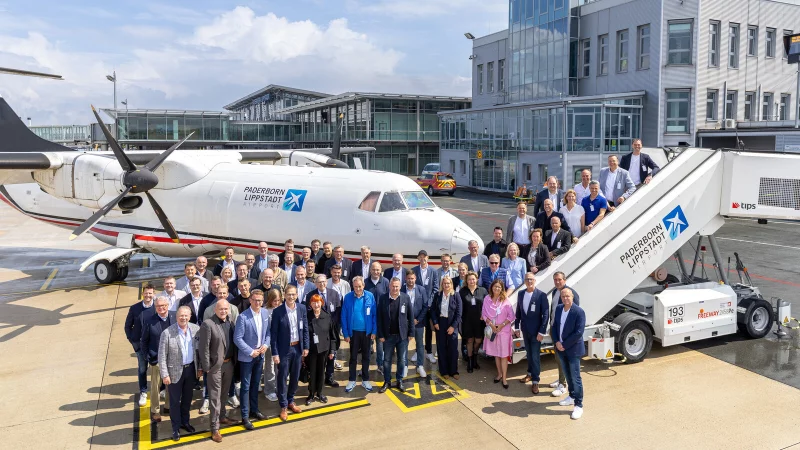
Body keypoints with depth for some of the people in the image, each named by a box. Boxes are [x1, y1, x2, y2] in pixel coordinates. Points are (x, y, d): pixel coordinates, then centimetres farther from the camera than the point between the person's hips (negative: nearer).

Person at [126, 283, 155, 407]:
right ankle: (143, 393, 25)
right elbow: (128, 326, 4)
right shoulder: (134, 308, -5)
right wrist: (132, 341, -1)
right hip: (140, 344, 1)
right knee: (142, 369, 10)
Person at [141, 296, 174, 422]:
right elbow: (144, 341, -2)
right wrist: (148, 356, -5)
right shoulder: (150, 320, -11)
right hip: (156, 359, -2)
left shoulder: (176, 317, -8)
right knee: (155, 386, 11)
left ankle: (170, 405, 37)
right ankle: (155, 410, 27)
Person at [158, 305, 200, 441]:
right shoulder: (167, 333, -17)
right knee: (175, 401, 10)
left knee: (187, 398, 20)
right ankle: (176, 427, 27)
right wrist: (164, 375, -12)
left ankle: (185, 421, 40)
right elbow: (162, 356, -12)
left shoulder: (196, 329, -6)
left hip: (191, 369, 4)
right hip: (175, 371, -4)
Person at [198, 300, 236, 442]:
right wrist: (206, 367, -14)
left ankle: (222, 417, 38)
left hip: (229, 363, 6)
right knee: (215, 396, 3)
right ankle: (215, 428, 11)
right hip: (215, 365, -6)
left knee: (224, 393, 20)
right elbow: (203, 348, -15)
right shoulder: (208, 324, -17)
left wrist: (234, 360, 4)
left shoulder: (230, 321, 2)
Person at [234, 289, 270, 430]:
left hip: (260, 355, 5)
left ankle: (254, 409, 32)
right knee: (246, 386, 2)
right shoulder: (243, 317, -17)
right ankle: (245, 416, 11)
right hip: (246, 357, -5)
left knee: (255, 384, 17)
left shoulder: (265, 314, 0)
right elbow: (237, 338, -17)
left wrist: (266, 345, -9)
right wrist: (251, 352, -17)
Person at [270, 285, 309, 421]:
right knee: (282, 378, 5)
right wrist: (275, 353, -11)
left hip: (298, 348, 4)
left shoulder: (302, 308, -2)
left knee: (295, 377, 14)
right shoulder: (278, 311, -12)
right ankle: (283, 406, 18)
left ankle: (291, 401, 33)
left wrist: (306, 347, 3)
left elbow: (305, 329, 6)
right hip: (284, 349, -4)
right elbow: (273, 333, -10)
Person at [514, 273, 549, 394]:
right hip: (525, 330, 5)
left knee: (535, 356, -1)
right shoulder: (520, 294, 2)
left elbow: (546, 314, -13)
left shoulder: (541, 295, -13)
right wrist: (517, 327, 8)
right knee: (529, 354, 17)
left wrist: (542, 332, -15)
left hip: (536, 331, -5)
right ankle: (530, 373, 34)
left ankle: (535, 381, 9)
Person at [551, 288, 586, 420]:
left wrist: (564, 345, -17)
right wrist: (557, 342, -7)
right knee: (568, 375, 19)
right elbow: (554, 327, 8)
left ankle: (579, 405, 4)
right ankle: (572, 396, 35)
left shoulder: (579, 312, -17)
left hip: (573, 349, -6)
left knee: (575, 377, -3)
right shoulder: (558, 309, 3)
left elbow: (578, 332, -21)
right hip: (561, 348, 6)